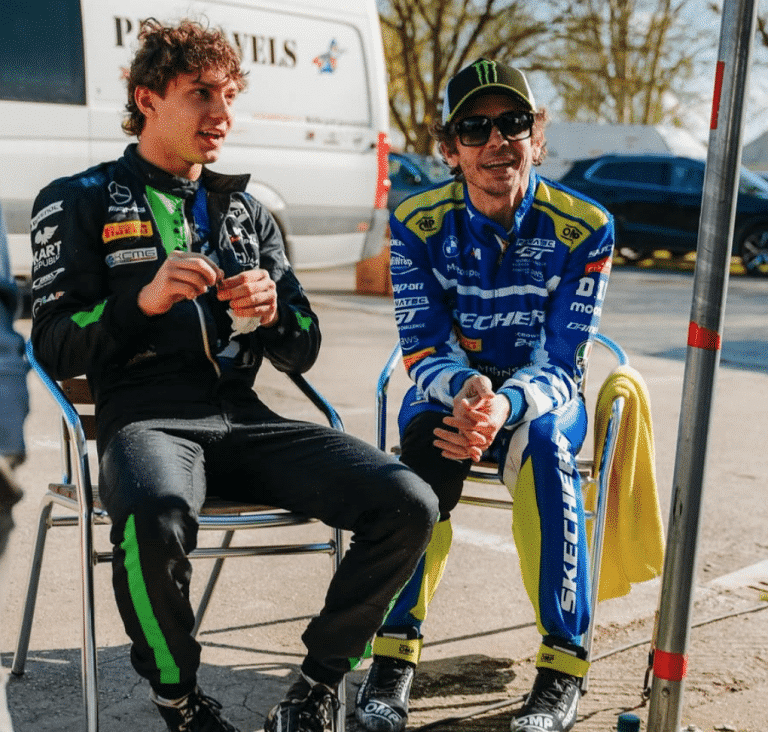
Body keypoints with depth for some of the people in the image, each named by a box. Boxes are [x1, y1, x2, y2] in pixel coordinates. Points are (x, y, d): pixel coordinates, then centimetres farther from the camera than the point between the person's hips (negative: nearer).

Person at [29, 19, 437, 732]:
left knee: (407, 503, -19)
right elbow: (54, 348, 1)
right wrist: (145, 301, -16)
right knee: (155, 518, -40)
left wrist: (272, 315, -5)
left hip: (242, 417, 4)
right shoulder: (80, 202, 10)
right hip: (143, 415, -4)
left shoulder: (246, 211, 22)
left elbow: (302, 351, 19)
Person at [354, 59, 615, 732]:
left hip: (541, 394, 0)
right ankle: (395, 653, -23)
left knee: (544, 445, -35)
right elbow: (423, 352, -12)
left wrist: (505, 406, -39)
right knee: (429, 448, -33)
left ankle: (564, 665, -23)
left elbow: (562, 365, -16)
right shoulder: (418, 223, -9)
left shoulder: (583, 227, -13)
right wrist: (465, 390, -36)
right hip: (446, 390, 1)